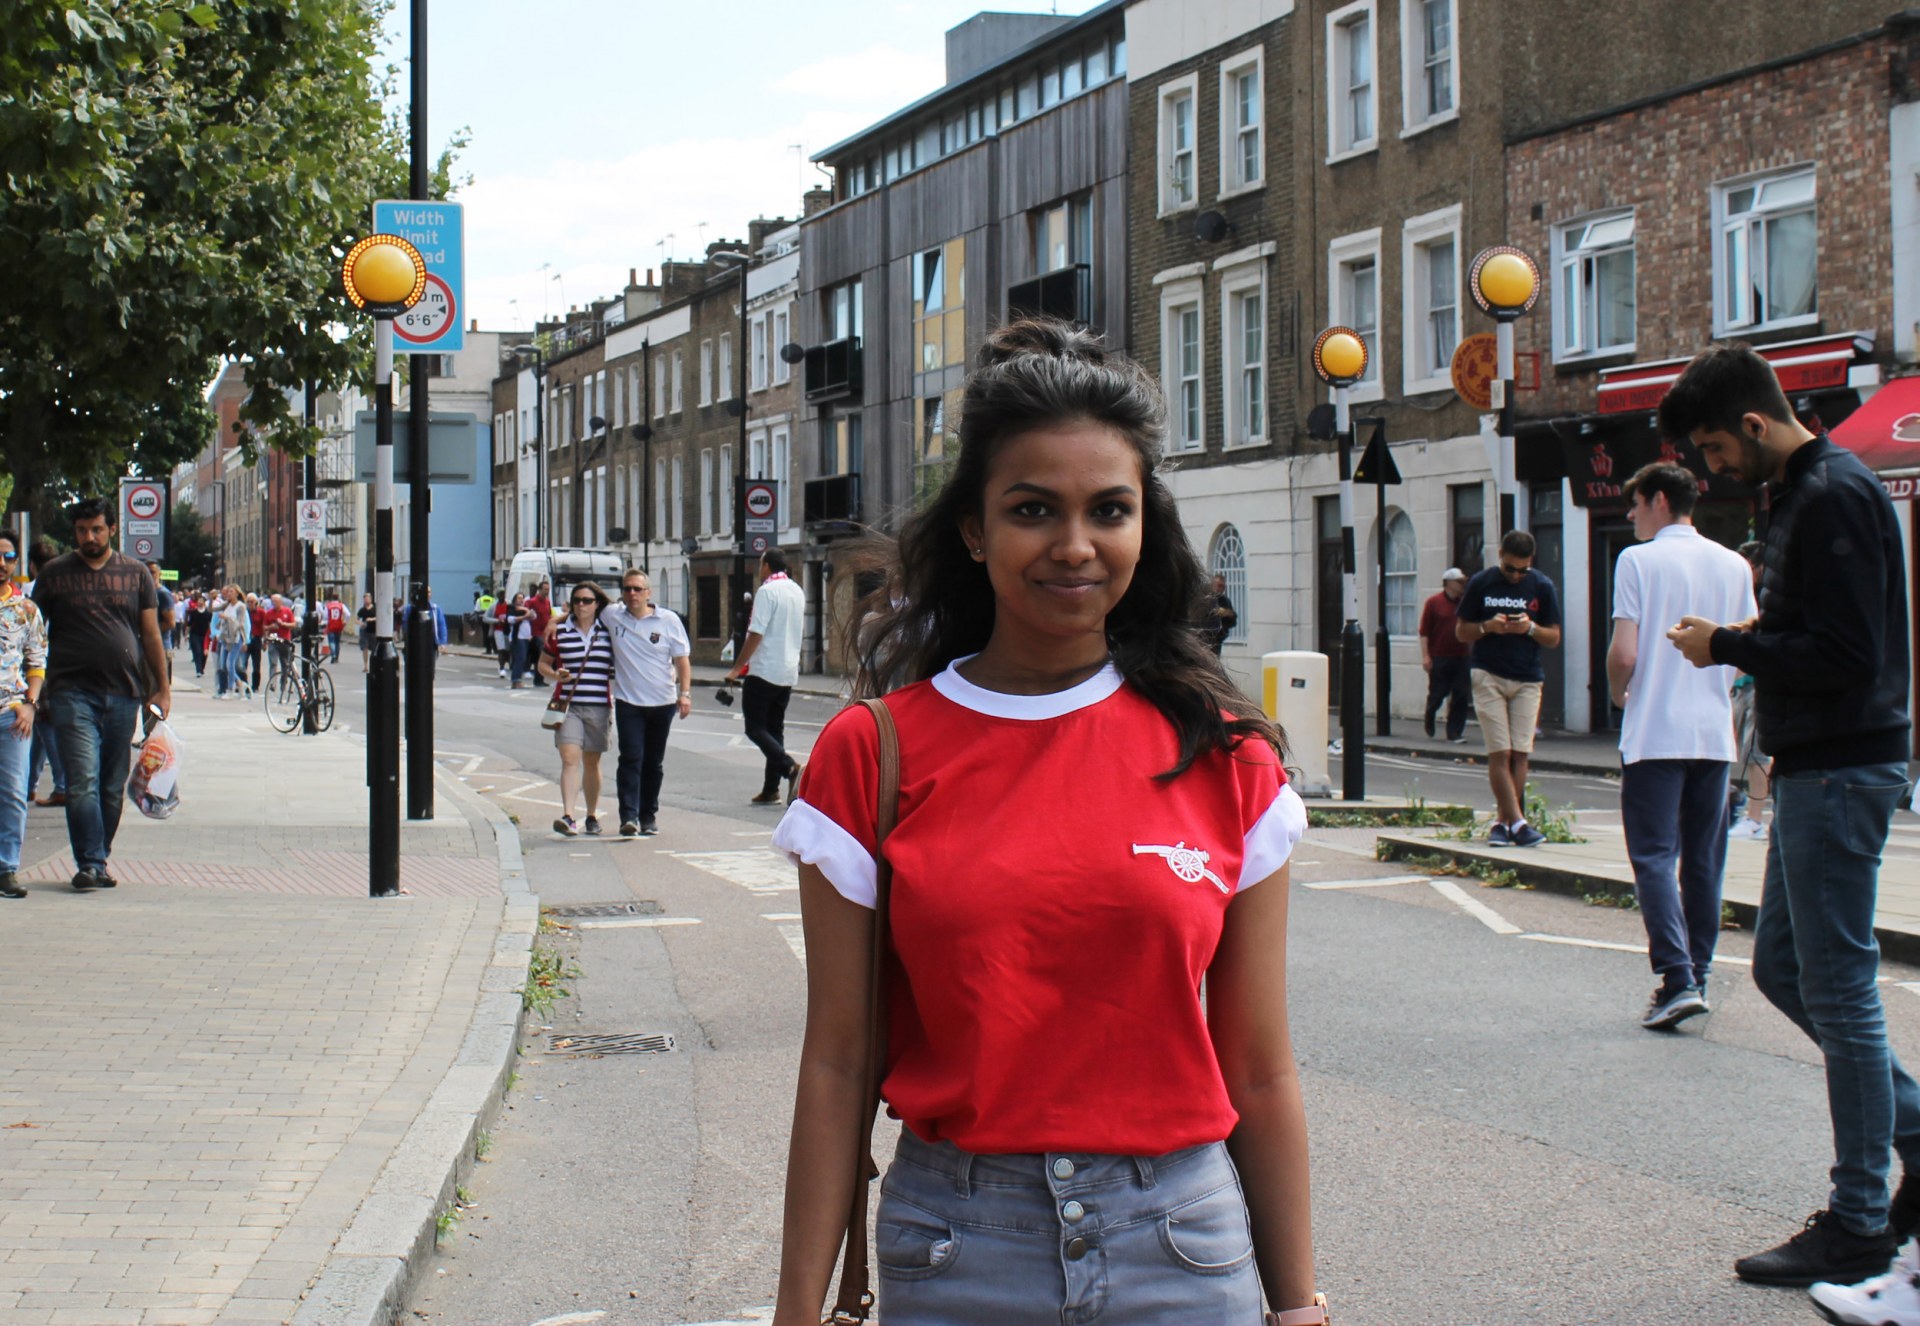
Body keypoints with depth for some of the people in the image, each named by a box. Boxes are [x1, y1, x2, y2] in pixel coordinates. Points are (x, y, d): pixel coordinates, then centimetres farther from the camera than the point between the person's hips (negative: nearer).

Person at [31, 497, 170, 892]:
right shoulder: (55, 574, 6)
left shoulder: (135, 574, 11)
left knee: (113, 786, 6)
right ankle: (89, 864, -10)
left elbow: (151, 634, 13)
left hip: (123, 693, 2)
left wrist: (162, 687, 9)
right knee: (83, 782, -11)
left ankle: (99, 859, 16)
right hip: (74, 693, -2)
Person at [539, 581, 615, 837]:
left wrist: (616, 698, 3)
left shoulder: (608, 632, 5)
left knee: (592, 763, 11)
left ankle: (592, 816, 24)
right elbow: (543, 664, 13)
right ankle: (568, 817, -23)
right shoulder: (560, 631, 4)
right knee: (570, 758, -14)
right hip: (568, 705, -1)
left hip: (599, 707, 1)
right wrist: (555, 675, -7)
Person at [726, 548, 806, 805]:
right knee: (775, 729, 12)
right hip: (789, 672, 8)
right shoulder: (798, 592, 11)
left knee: (755, 728, -3)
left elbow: (756, 634, -17)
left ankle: (789, 767, -22)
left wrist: (738, 668, -10)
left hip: (764, 671, -8)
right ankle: (771, 790, 11)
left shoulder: (767, 591, -13)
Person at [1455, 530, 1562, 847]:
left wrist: (1530, 628, -13)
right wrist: (1487, 627, -12)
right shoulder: (1481, 583, 2)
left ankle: (1502, 822, 6)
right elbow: (1461, 631, 8)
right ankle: (1517, 822, -11)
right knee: (1500, 753, -9)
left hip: (1528, 680, 2)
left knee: (1519, 754, -2)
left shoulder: (1542, 587, 4)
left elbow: (1554, 637, 8)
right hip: (1488, 675, -1)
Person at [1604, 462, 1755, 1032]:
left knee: (1654, 856, -5)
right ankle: (1697, 975, 17)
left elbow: (1623, 654, -13)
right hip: (1714, 733, 5)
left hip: (1655, 733, -5)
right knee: (1703, 861, 12)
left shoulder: (1639, 560, -7)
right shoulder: (1734, 566, 7)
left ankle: (1678, 978, -16)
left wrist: (1619, 695, 7)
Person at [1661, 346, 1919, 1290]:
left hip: (1841, 774, -11)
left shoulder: (1833, 496, -17)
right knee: (1783, 969, 15)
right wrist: (1750, 639, 7)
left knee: (1837, 987, -4)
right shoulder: (1799, 494, 15)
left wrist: (1729, 647, -13)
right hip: (1816, 769, 11)